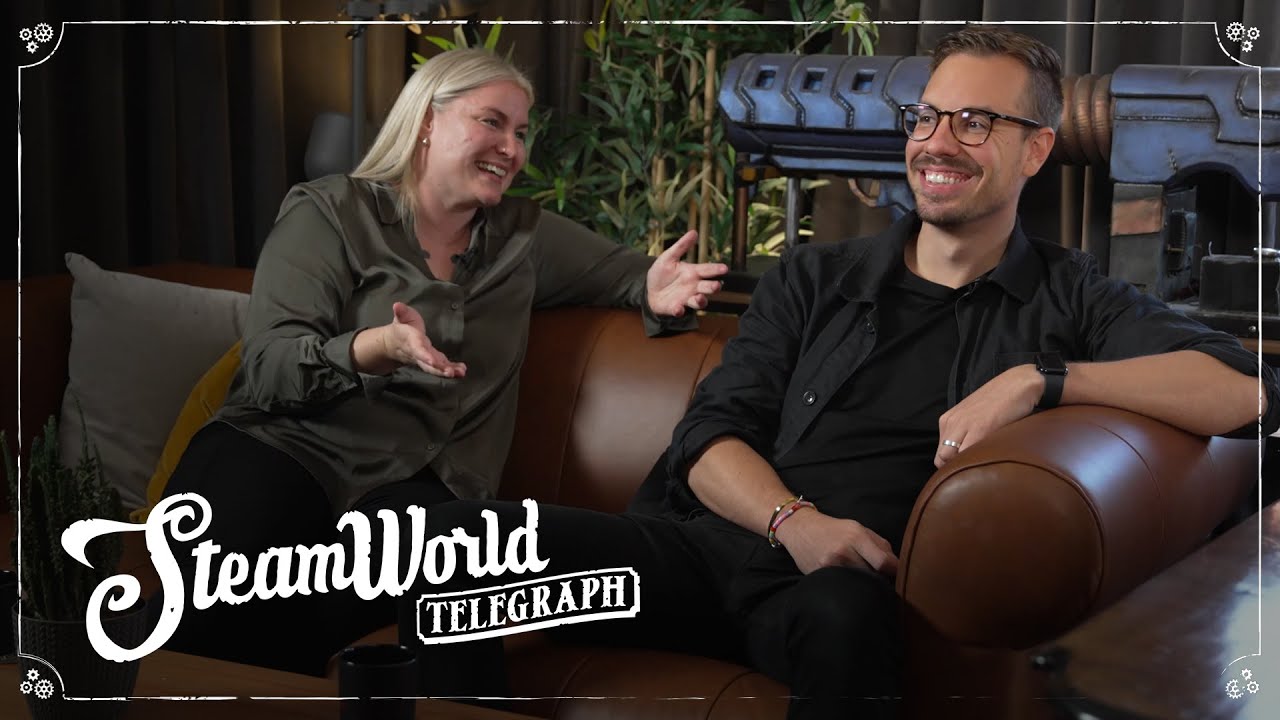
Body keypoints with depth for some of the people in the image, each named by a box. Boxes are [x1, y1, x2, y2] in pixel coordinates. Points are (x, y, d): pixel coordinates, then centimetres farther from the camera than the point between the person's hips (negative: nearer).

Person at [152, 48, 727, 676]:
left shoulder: (523, 235, 18)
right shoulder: (329, 213, 4)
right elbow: (267, 366, -5)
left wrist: (655, 290, -3)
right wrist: (376, 349, -24)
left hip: (412, 480, 3)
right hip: (285, 442, -2)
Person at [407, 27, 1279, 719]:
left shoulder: (1068, 299, 12)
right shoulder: (814, 279, 20)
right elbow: (709, 439, 10)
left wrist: (1039, 378, -13)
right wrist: (795, 521, -12)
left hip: (864, 581, -3)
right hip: (729, 544, 3)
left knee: (844, 611, -44)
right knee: (455, 538, -20)